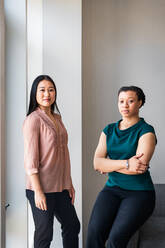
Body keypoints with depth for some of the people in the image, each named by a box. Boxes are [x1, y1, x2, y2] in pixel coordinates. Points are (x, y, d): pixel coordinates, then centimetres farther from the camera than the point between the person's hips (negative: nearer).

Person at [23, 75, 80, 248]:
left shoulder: (57, 118, 11)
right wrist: (38, 191, -19)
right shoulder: (33, 119, -12)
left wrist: (69, 183, 14)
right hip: (41, 188, -8)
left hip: (60, 187, 8)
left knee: (72, 226, 16)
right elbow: (30, 159, -16)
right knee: (44, 234, 5)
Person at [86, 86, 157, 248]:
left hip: (139, 192, -4)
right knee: (94, 232, -18)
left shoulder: (146, 131, -2)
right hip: (112, 189, 4)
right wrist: (126, 163, -13)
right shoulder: (109, 130, 12)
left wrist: (109, 165, -3)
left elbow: (140, 167, -15)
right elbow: (97, 163, 0)